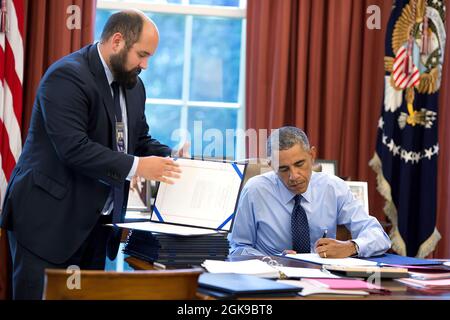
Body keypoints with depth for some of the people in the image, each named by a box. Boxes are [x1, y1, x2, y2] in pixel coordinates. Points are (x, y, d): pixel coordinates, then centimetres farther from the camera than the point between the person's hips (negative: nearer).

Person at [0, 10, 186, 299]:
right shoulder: (67, 76, -16)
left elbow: (140, 139, 20)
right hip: (49, 217, -8)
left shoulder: (133, 85, 11)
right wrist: (136, 166, -24)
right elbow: (73, 147, -25)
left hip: (96, 220, 8)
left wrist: (171, 157, -1)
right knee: (41, 294, -4)